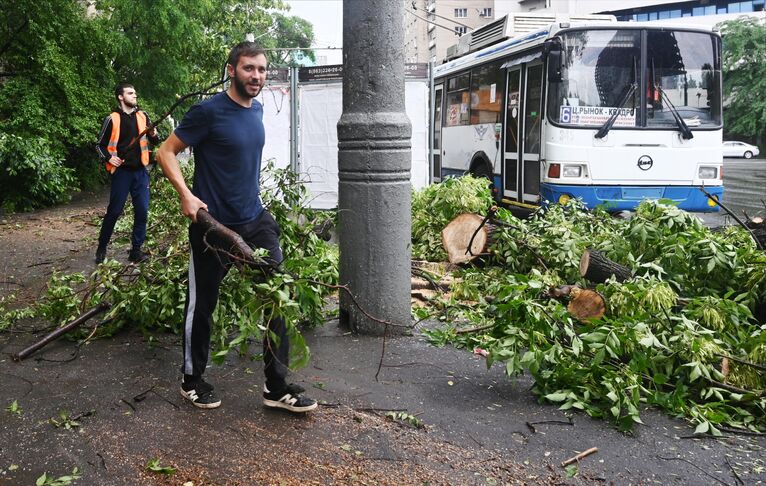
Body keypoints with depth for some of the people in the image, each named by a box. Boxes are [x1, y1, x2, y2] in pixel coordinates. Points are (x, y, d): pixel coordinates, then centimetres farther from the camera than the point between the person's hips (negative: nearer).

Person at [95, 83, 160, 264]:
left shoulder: (142, 116, 7)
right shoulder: (112, 119, -2)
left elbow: (155, 142, 11)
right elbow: (100, 145, 5)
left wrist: (154, 135, -11)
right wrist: (109, 157, -13)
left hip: (140, 171, 3)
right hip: (122, 172, -3)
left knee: (142, 211, 0)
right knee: (114, 211, 1)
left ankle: (136, 250, 8)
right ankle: (102, 247, 16)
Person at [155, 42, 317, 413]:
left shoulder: (257, 109, 9)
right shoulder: (209, 112, -13)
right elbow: (166, 152, -10)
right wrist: (186, 195, -22)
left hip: (255, 221, 7)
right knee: (201, 305, 8)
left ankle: (277, 387, 10)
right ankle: (192, 382, 28)